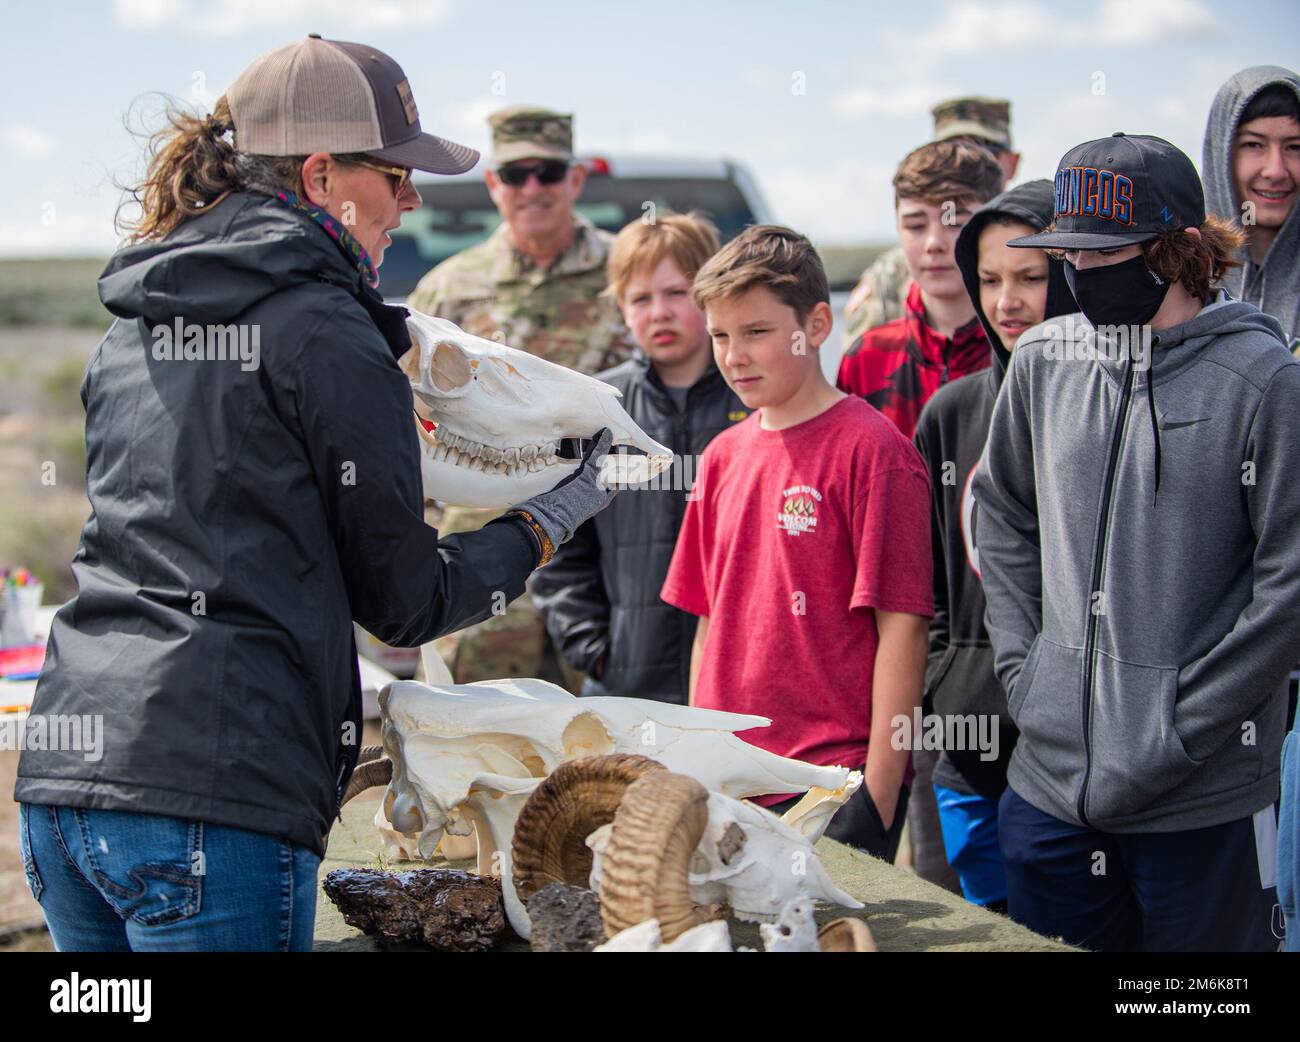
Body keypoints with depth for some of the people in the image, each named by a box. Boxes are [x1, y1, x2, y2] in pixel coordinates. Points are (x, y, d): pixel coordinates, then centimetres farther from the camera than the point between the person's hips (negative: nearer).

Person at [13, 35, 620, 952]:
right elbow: (405, 602, -2)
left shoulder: (132, 330, 16)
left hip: (60, 778, 8)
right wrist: (549, 522, 13)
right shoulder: (328, 331, -6)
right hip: (213, 797, -8)